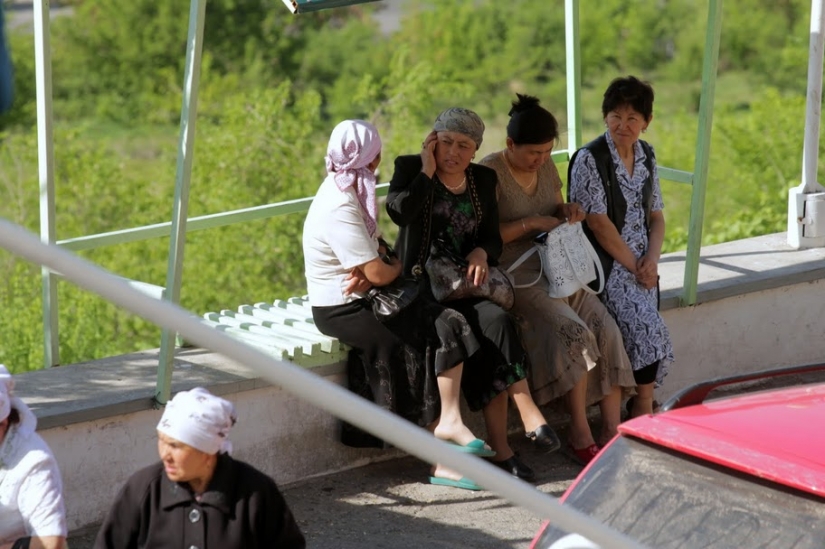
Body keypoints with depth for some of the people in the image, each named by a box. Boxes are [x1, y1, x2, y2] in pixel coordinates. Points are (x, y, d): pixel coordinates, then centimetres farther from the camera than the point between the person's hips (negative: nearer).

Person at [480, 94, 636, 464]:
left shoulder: (546, 167, 10)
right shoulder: (490, 172, -11)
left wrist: (568, 212, 1)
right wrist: (531, 223, -19)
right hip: (516, 274, -7)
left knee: (606, 329, -15)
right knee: (574, 331, -27)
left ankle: (612, 431, -14)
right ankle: (580, 434, -17)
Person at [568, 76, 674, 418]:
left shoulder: (646, 156, 12)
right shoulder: (589, 159, -9)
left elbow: (656, 216, 15)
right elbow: (598, 223, -13)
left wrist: (651, 260, -4)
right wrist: (634, 266, -12)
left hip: (641, 264, 6)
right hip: (607, 266, -6)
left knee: (646, 332, -12)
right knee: (646, 327, -21)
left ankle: (641, 413, -4)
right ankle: (644, 409, -8)